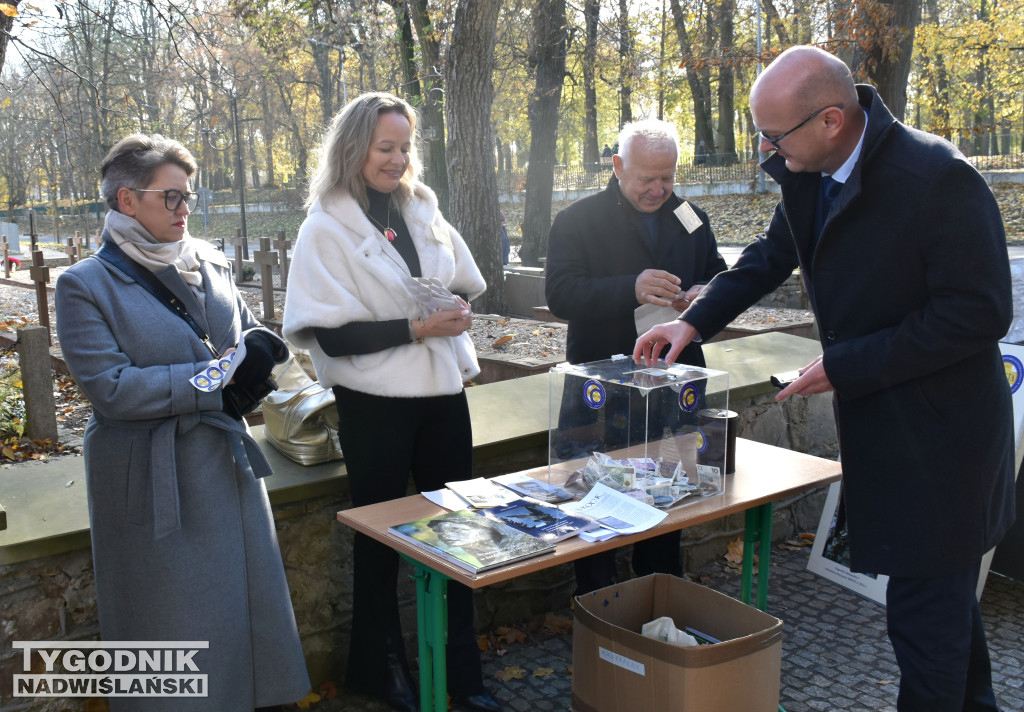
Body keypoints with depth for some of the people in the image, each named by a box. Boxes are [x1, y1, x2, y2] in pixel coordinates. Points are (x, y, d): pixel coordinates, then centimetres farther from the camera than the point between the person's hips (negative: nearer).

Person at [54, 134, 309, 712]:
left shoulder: (209, 264, 7)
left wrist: (257, 348, -10)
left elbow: (254, 334, 16)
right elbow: (110, 388, -17)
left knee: (248, 597, 14)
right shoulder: (86, 285, -8)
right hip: (154, 482, -5)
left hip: (228, 463, 5)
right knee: (174, 621, 8)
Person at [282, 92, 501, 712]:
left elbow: (467, 287, 20)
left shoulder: (423, 212, 9)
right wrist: (416, 327, -20)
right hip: (376, 404, -5)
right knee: (381, 538, 10)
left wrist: (457, 308, -2)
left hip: (443, 392, 5)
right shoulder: (326, 229, -7)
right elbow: (333, 336, -14)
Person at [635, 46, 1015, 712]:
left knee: (924, 610, 2)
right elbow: (773, 256, 15)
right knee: (946, 591, 25)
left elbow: (979, 314, -23)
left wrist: (845, 366, -22)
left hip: (936, 429, -8)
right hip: (875, 417, 8)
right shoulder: (808, 173, -1)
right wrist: (695, 321, 6)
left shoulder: (939, 179, -25)